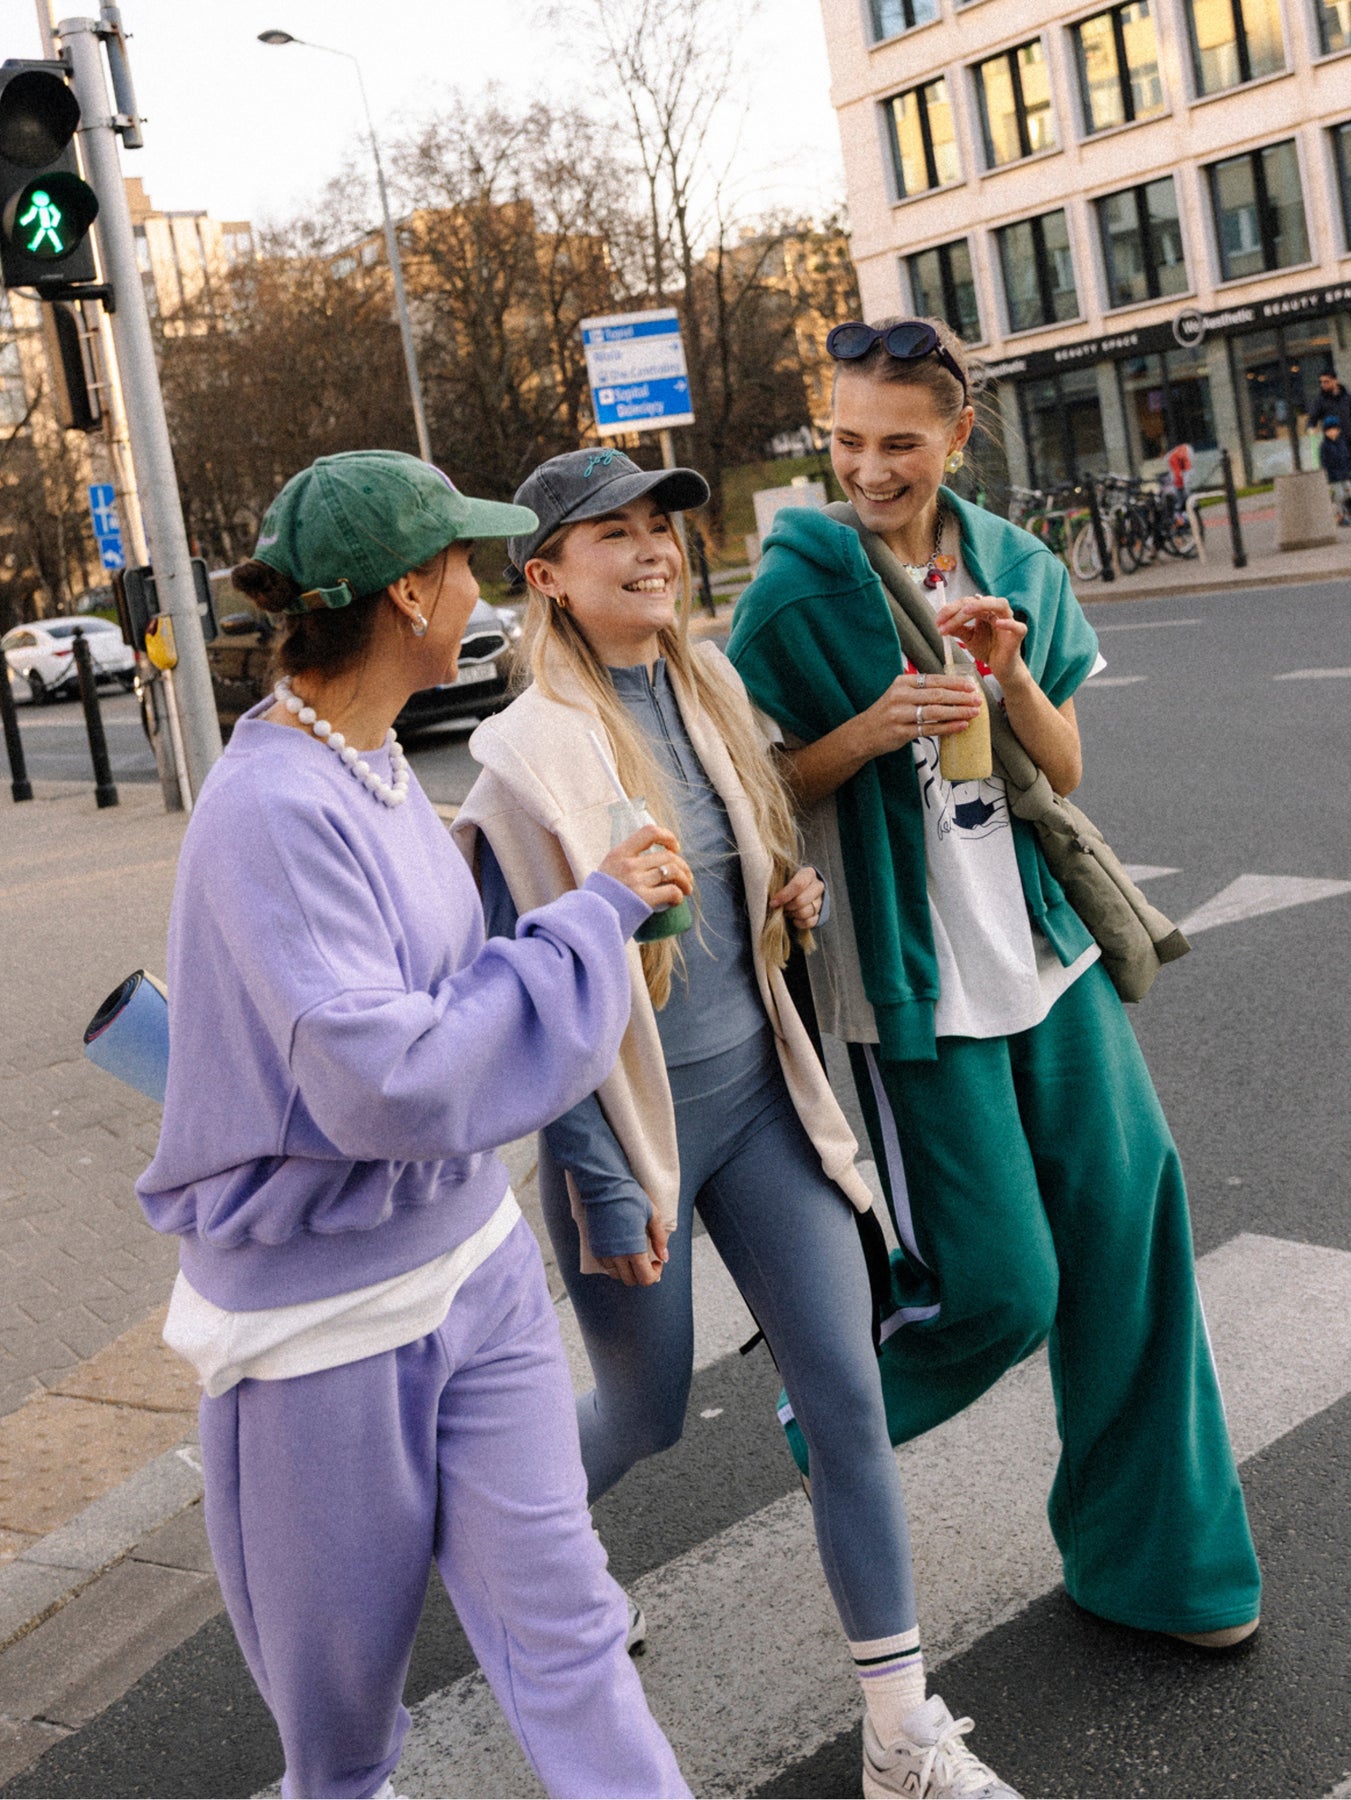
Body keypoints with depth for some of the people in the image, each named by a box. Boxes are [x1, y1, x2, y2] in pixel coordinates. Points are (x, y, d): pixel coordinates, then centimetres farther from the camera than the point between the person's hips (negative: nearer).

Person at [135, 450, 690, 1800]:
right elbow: (390, 1083, -30)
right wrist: (596, 917, -23)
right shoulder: (274, 809, -25)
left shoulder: (370, 760, 3)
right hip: (326, 1314, -7)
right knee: (342, 1671, 16)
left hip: (472, 1265, 7)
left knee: (559, 1622, 8)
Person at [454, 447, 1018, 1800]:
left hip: (758, 1093, 6)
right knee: (645, 1415, 14)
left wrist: (793, 892, -2)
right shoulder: (529, 751, -17)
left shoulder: (708, 689, 3)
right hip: (630, 1121, -5)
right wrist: (602, 1187, -15)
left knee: (848, 1399, 4)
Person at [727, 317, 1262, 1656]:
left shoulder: (1020, 571, 5)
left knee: (1124, 1232, 8)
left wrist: (1011, 676, -12)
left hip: (1047, 951, 5)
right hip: (914, 979, -5)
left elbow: (1065, 773, 7)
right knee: (1001, 1289, -3)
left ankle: (1144, 1553, 27)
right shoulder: (796, 590, -9)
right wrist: (872, 729, -21)